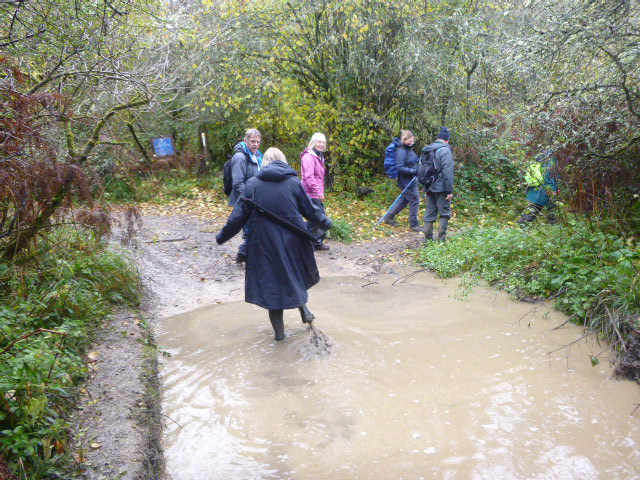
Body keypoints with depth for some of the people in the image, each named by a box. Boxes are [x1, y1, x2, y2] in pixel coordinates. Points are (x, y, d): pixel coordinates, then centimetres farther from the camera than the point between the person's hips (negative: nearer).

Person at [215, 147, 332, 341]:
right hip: (293, 242, 1)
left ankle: (279, 330, 15)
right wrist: (325, 223, 23)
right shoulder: (293, 182, -2)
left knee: (271, 283, 10)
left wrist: (223, 236, 11)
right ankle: (303, 309, 26)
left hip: (264, 243, 0)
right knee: (296, 274, 27)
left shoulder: (252, 184, -2)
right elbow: (310, 210, 4)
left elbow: (239, 215, -1)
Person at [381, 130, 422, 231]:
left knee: (404, 199, 19)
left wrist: (419, 169, 9)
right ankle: (414, 224, 12)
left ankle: (389, 217, 29)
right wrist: (414, 171, -26)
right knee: (414, 201, -2)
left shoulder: (409, 149, 10)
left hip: (412, 180, 10)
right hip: (406, 181, -10)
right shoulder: (401, 151, -19)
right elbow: (399, 168, -24)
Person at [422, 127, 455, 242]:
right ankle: (441, 239, 1)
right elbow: (448, 172, -17)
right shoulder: (445, 150, -13)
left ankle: (428, 239, 13)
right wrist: (450, 191, -14)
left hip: (429, 188, 7)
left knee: (429, 213, 10)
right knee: (445, 213, 3)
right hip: (440, 188, -7)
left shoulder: (427, 149, 10)